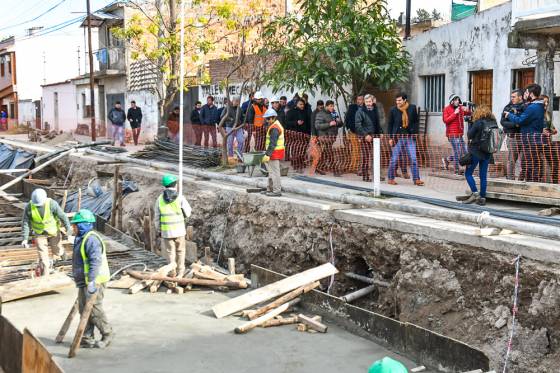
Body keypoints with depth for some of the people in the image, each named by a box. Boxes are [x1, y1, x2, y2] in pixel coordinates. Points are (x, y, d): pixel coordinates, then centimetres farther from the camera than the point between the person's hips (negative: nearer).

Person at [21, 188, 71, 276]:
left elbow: (62, 216, -17)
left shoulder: (52, 204, -27)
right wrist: (25, 238, -16)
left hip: (53, 232, -1)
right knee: (43, 257, -1)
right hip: (39, 233, 1)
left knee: (57, 252, 18)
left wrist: (68, 229, -11)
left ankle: (61, 251, 56)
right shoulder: (29, 207, -22)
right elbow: (25, 223, -14)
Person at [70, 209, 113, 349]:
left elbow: (96, 261, -26)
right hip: (84, 282, 11)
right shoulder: (82, 239, 17)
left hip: (94, 282, -11)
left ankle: (107, 334, 8)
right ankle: (87, 338, 18)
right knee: (84, 309, 12)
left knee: (94, 309, -5)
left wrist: (92, 281, -30)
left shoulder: (91, 239, -17)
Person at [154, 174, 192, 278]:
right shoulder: (180, 198, -10)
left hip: (166, 231, 1)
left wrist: (158, 230, 13)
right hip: (179, 230, -1)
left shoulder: (160, 199, -4)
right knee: (180, 251, 16)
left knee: (170, 252, 13)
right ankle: (180, 272, 20)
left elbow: (157, 218, 1)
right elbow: (188, 214, -1)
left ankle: (173, 272, 13)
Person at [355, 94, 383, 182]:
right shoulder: (360, 111, -6)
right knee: (366, 157, -4)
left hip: (375, 135, 6)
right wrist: (365, 135, -16)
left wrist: (380, 132, 8)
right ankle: (366, 176, 1)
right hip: (365, 136, -5)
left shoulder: (375, 110, 12)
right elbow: (357, 125, -10)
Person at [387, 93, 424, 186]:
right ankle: (390, 179, 15)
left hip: (410, 137, 2)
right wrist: (390, 138, -1)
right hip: (398, 138, -2)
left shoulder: (412, 108, 2)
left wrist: (415, 132, 0)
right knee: (394, 159, 3)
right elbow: (389, 124, 3)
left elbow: (416, 121, 11)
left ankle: (416, 179, 4)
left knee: (414, 159, -1)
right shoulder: (393, 110, -3)